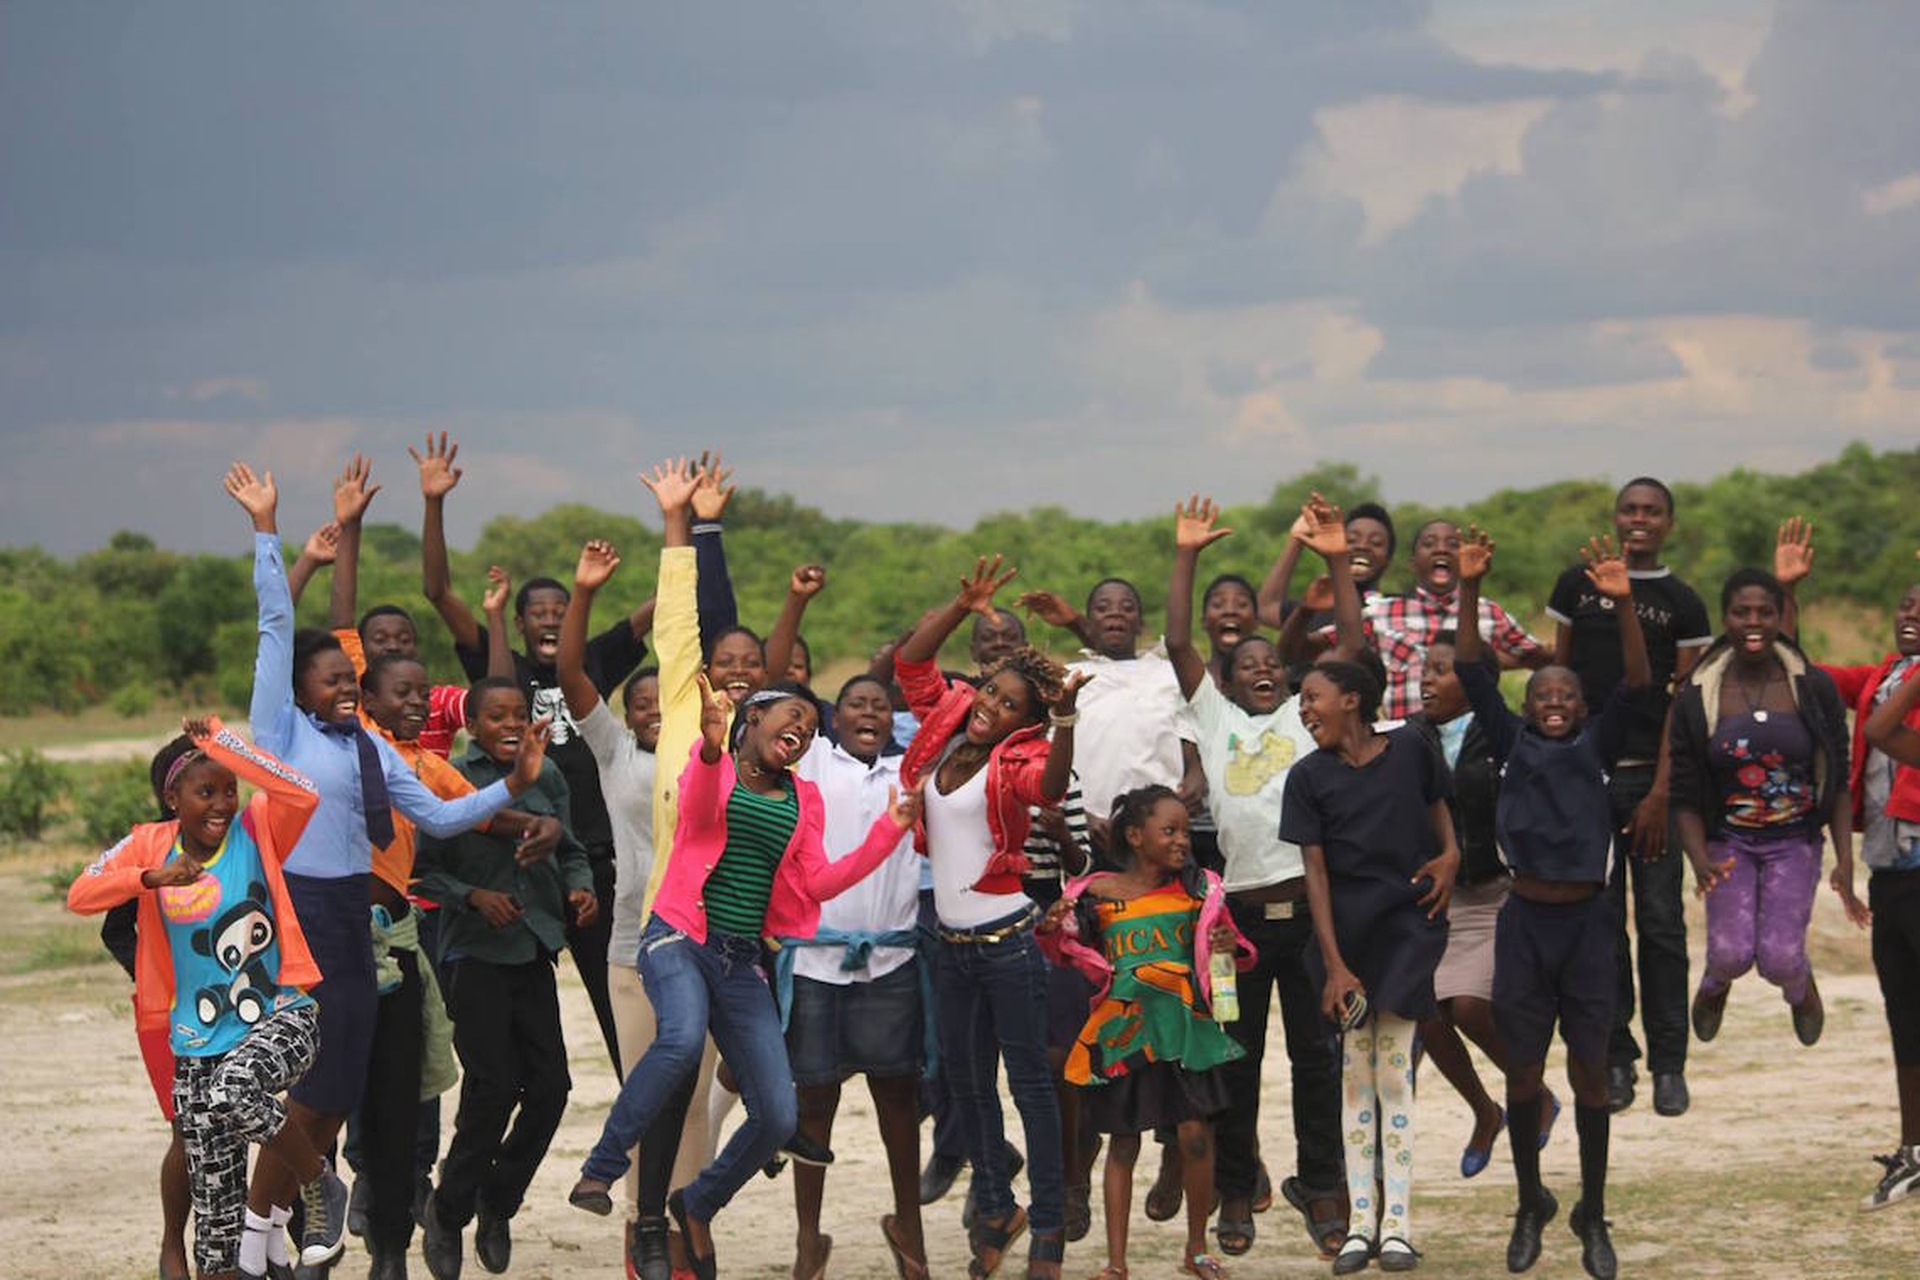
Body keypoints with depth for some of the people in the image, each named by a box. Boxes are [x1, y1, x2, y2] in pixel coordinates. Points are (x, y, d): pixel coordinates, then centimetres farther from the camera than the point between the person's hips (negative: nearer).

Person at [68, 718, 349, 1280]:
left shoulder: (256, 828, -5)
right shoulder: (150, 844, 1)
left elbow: (302, 795, -26)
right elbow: (80, 895, -11)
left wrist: (222, 742, -22)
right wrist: (152, 877, -25)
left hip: (280, 1017, -3)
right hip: (199, 1040, 3)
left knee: (233, 1093, -34)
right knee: (215, 1202, 2)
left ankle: (320, 1185, -10)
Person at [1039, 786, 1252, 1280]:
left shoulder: (1197, 889, 1)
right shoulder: (1098, 894, -3)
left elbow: (1218, 949, 14)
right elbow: (1069, 954, 9)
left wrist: (1229, 946, -9)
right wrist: (1050, 930, -11)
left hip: (1185, 1026, 1)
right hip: (1124, 1030, -1)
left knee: (1196, 1135, -4)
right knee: (1123, 1143, 6)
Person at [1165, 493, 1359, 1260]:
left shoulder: (1305, 714, 11)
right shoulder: (1212, 715, 11)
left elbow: (1352, 645, 2)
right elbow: (1177, 644, 2)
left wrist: (1337, 561, -6)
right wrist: (1186, 557, -3)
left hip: (1307, 902, 0)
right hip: (1238, 906, 0)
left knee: (1317, 1053, 4)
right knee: (1236, 1059, 6)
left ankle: (1320, 1184, 13)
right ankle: (1236, 1194, 13)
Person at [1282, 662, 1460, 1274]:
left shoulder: (1409, 748, 1)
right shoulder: (1309, 776, 0)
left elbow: (1437, 804, 20)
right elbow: (1315, 871, -3)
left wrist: (1450, 854, -1)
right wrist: (1333, 965, -9)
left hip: (1408, 925, -1)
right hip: (1345, 931, 1)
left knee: (1393, 1069, -5)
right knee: (1355, 1073, 4)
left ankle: (1397, 1223, -3)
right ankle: (1360, 1221, 8)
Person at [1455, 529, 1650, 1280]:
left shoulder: (1597, 746, 5)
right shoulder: (1512, 743, 7)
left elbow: (1637, 687, -9)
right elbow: (1472, 675, -2)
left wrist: (1623, 604, -22)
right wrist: (1469, 592, -14)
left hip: (1585, 921, -1)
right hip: (1525, 919, 1)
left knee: (1589, 1069, 2)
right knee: (1522, 1072, 5)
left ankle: (1592, 1214, 14)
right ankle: (1531, 1204, 22)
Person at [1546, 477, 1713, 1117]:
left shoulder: (1682, 603, 3)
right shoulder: (1578, 584, 8)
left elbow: (1685, 702, -1)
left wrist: (1661, 792, -10)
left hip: (1651, 774, -1)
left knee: (1661, 921, -1)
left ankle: (1669, 1063, 7)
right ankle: (1615, 1058, 11)